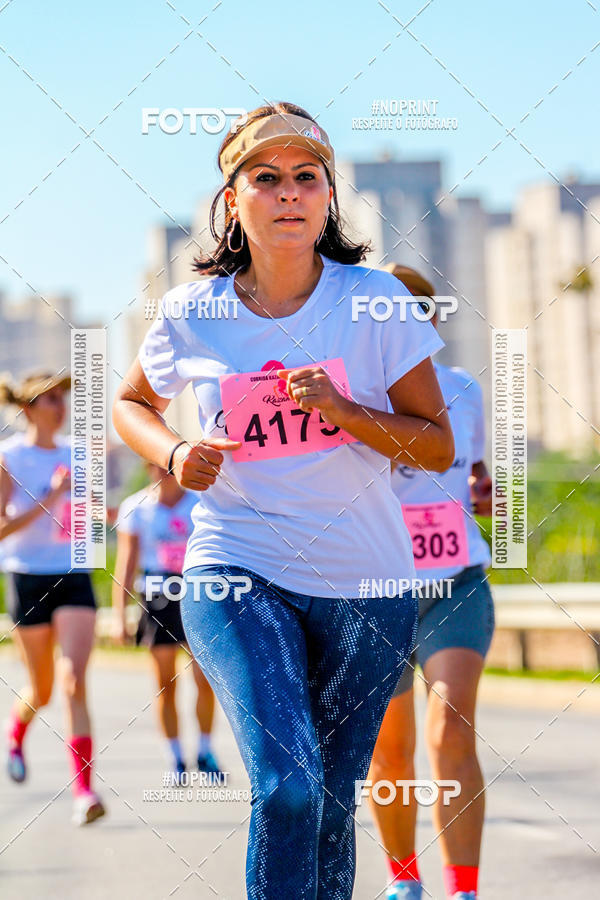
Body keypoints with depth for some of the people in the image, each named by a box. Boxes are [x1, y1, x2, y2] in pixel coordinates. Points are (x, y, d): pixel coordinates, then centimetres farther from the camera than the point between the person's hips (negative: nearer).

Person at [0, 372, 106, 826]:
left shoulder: (73, 454, 6)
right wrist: (50, 498, -23)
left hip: (73, 576, 2)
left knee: (74, 680, -14)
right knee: (42, 690, 11)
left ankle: (84, 789, -17)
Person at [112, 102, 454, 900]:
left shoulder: (373, 299, -4)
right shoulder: (193, 313, -2)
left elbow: (438, 446, -2)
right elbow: (130, 402, 18)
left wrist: (343, 410, -19)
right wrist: (173, 455, -4)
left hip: (363, 586, 1)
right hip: (236, 573, -1)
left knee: (331, 805, 8)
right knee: (286, 785, -21)